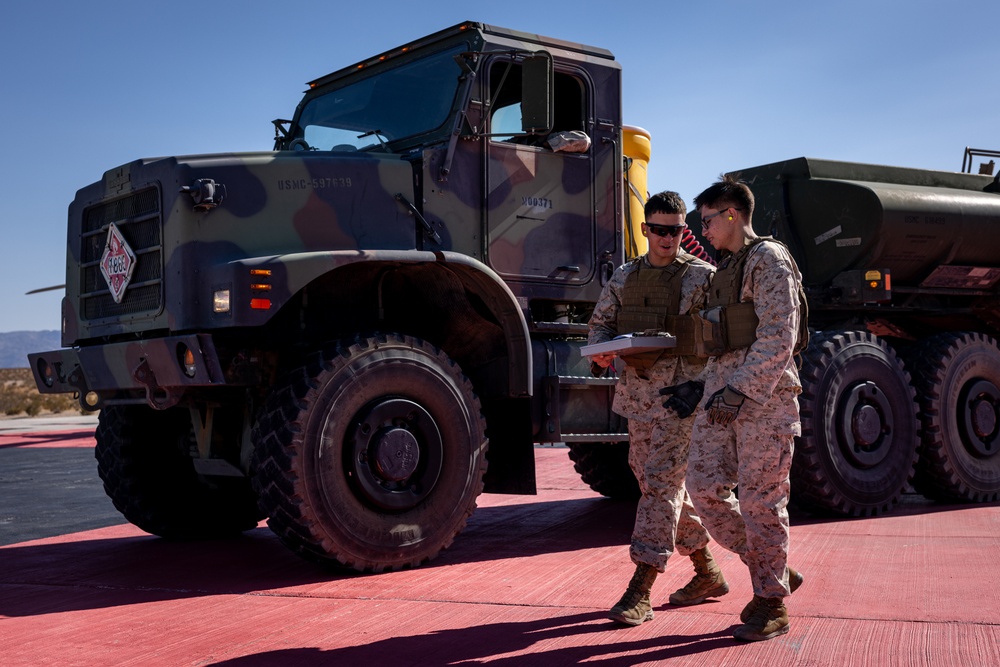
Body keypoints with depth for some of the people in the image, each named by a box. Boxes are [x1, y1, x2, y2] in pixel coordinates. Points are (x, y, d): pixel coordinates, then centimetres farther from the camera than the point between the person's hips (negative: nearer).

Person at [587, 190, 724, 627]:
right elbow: (601, 322, 17)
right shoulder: (624, 277, 14)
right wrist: (601, 352, -5)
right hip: (636, 392, 7)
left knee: (662, 483, -11)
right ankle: (708, 574, 29)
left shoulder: (702, 276, -1)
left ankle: (639, 592, -11)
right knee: (653, 481, 13)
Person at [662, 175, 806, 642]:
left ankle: (771, 606, 8)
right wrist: (701, 389, 16)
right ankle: (775, 573, 16)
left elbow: (778, 336, -16)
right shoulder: (727, 269, 21)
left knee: (760, 499, -4)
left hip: (764, 394, -9)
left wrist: (740, 390, -23)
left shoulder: (768, 258, -6)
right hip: (723, 392, 9)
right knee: (704, 487, 2)